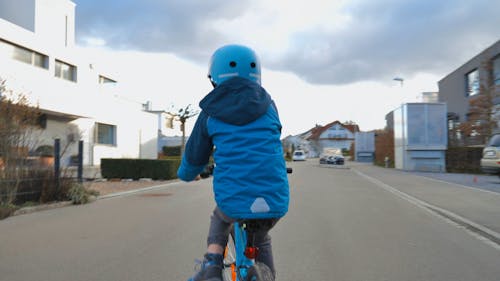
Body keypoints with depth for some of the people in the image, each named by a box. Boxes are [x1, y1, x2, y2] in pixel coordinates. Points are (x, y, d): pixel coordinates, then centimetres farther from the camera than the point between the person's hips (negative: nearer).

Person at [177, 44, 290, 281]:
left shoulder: (210, 114, 4)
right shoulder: (268, 106, 9)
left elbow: (194, 157, 15)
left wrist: (186, 174, 38)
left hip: (233, 202, -1)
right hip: (275, 203, 2)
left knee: (219, 218, 34)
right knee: (261, 240, 33)